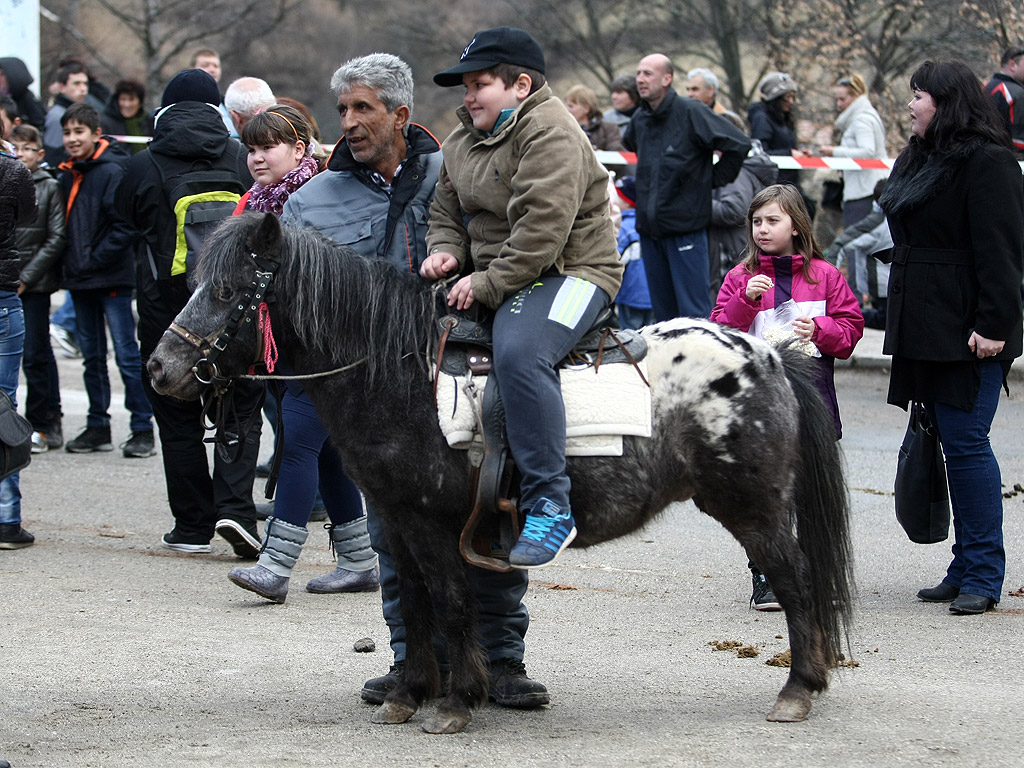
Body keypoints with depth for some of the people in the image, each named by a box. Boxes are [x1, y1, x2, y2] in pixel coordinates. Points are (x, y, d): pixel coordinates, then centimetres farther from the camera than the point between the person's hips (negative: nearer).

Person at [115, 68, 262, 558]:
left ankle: (193, 525, 7)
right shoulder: (241, 158, 1)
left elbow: (125, 230, 6)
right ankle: (234, 506, -12)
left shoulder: (143, 166, -1)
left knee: (178, 416, 7)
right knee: (241, 408, 7)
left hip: (165, 302, -1)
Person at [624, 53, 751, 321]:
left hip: (686, 228, -7)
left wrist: (713, 179, -4)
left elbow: (738, 145, -13)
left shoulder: (691, 112, -11)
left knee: (693, 311, -6)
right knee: (662, 310, 11)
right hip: (649, 228, 7)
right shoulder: (639, 118, 10)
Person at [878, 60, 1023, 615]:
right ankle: (966, 568, 15)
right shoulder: (918, 159, 18)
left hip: (966, 333, -9)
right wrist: (902, 322, 21)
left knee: (965, 443, -8)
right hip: (926, 329, 9)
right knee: (952, 444, 10)